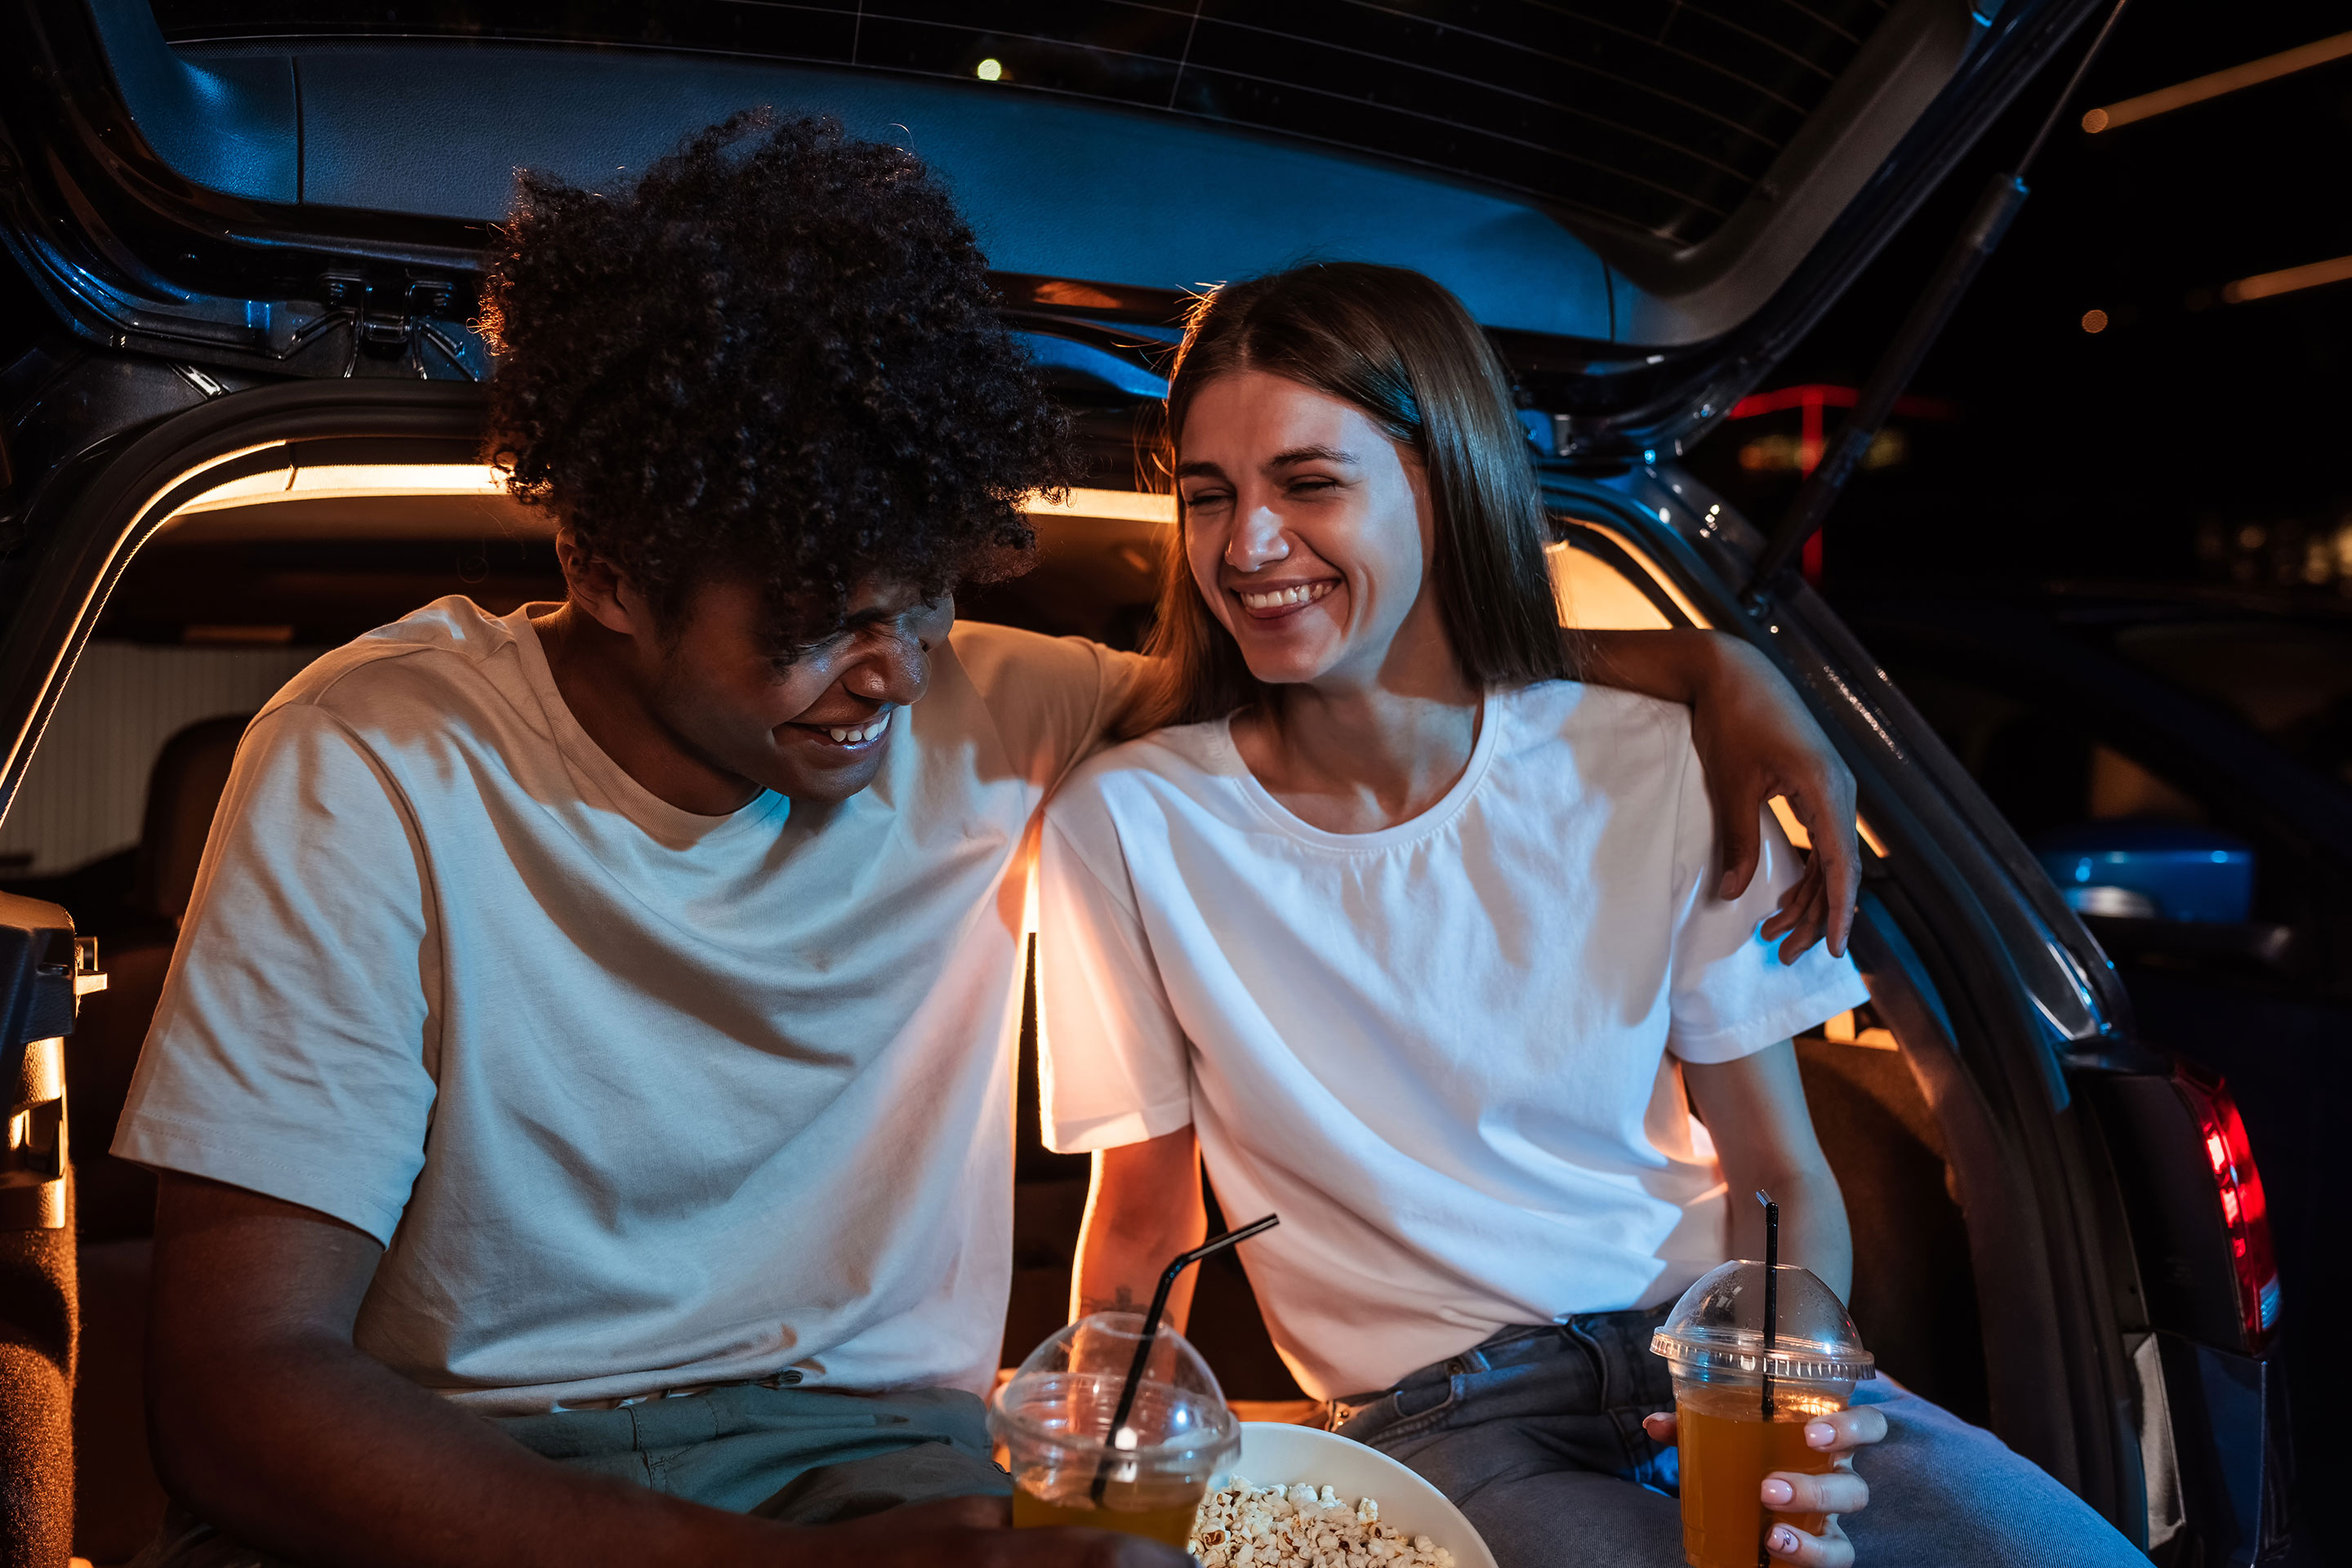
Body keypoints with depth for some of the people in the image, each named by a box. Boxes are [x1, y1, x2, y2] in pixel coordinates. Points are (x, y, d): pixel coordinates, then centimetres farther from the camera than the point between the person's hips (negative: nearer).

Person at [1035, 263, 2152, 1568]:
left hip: (1706, 1358, 2)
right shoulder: (1128, 827, -7)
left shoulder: (1657, 774, -3)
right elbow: (1141, 1226, 4)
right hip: (1437, 1424, -1)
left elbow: (1781, 1174, 3)